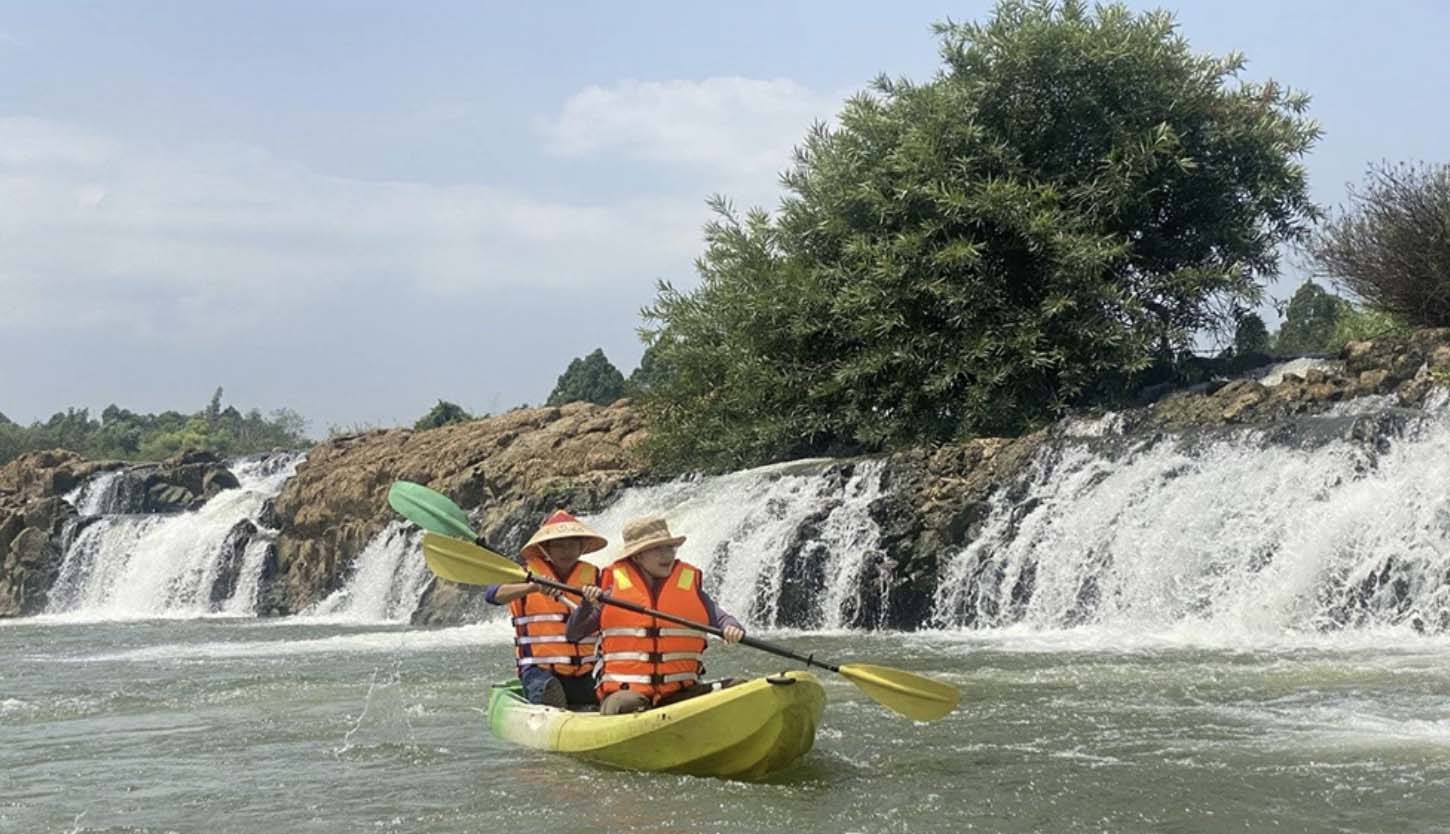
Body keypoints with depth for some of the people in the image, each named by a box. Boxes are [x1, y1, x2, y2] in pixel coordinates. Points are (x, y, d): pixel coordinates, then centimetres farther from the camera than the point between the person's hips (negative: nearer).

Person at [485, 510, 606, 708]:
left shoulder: (592, 575, 14)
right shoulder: (529, 572, 5)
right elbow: (492, 594, -12)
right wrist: (533, 586, -28)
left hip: (586, 672, 3)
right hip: (540, 669, -3)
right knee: (549, 693, -34)